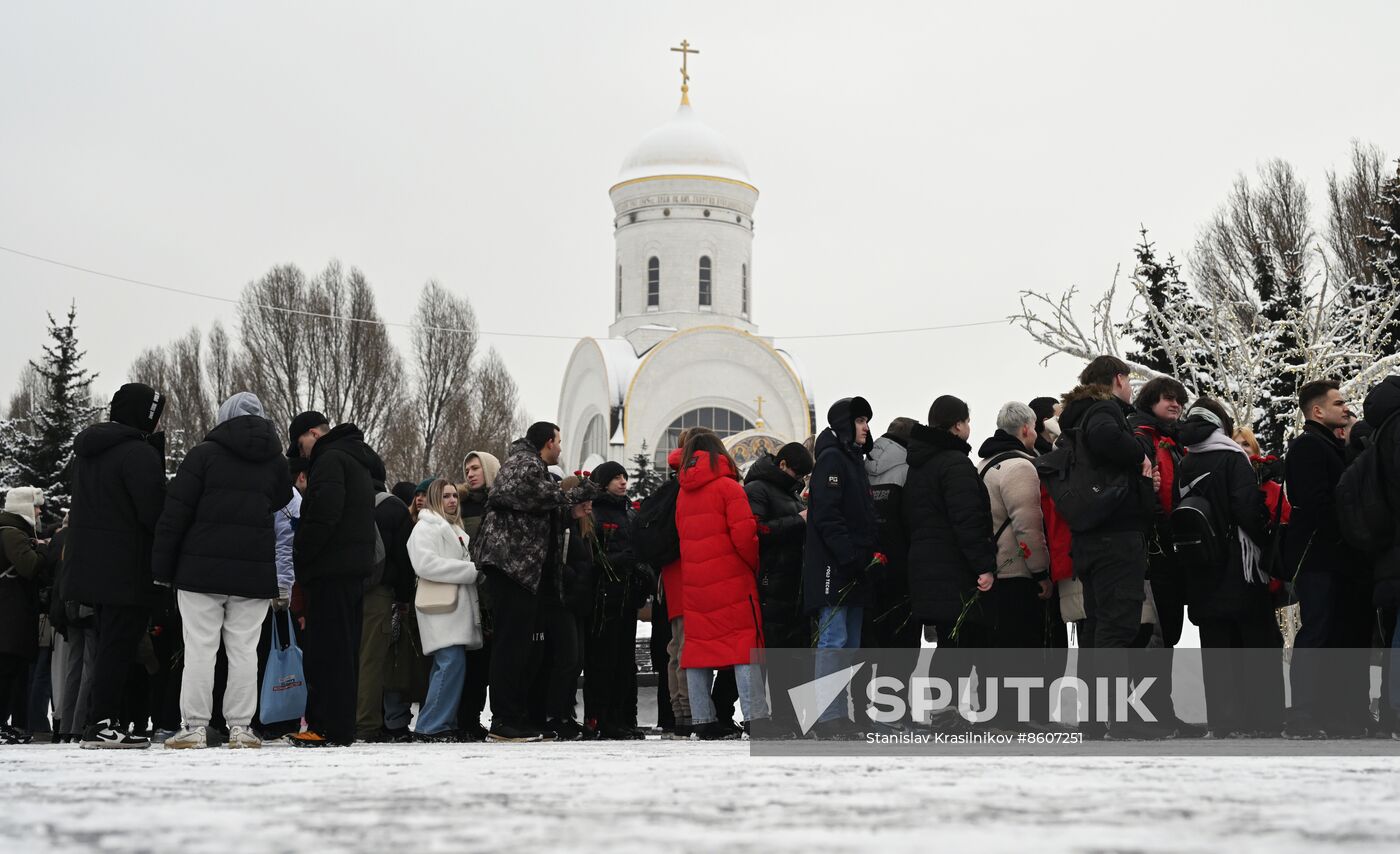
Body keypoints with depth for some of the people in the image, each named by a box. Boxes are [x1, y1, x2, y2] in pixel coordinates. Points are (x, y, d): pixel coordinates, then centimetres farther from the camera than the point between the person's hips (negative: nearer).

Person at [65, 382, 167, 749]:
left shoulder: (86, 451, 15)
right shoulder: (139, 453, -15)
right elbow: (155, 511, -18)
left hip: (89, 564, 9)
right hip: (126, 569, -9)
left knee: (108, 641, 15)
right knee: (120, 644, -5)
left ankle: (97, 719, 17)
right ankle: (103, 724, -7)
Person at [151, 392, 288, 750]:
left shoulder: (204, 453, -1)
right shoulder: (275, 462, 12)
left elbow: (174, 514, -3)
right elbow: (283, 514, 18)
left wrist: (162, 568, 0)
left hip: (202, 570, -3)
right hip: (254, 572, 3)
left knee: (200, 648, 0)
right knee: (244, 650, 6)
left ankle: (194, 727, -1)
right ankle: (240, 727, 5)